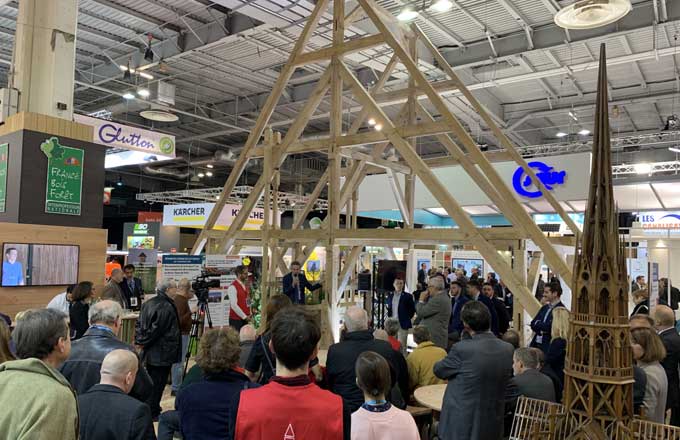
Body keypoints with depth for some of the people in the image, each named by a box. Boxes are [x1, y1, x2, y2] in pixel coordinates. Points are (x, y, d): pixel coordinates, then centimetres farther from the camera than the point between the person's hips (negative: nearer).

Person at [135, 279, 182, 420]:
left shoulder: (147, 303, 10)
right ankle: (152, 412, 7)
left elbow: (139, 323, 12)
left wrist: (139, 340, 9)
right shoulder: (167, 307, -20)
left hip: (149, 352, 9)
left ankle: (153, 409, 28)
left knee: (151, 381, 18)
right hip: (162, 353, -9)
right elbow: (157, 328, -20)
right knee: (158, 383, 1)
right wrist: (145, 341, -8)